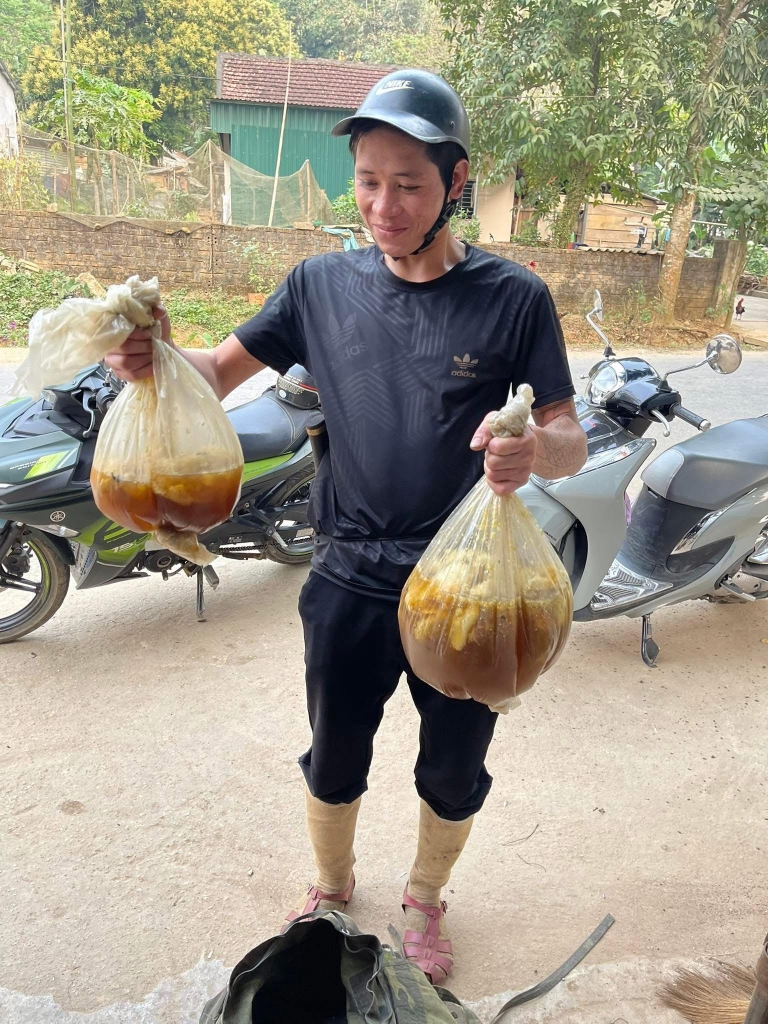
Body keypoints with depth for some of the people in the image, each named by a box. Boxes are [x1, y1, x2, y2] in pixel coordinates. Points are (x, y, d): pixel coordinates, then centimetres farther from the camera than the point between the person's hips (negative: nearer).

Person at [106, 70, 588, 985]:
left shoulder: (513, 299, -10)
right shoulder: (323, 284, -3)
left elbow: (571, 444, -10)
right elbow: (220, 371, 2)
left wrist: (535, 448, -33)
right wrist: (156, 357, -21)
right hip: (349, 580, 2)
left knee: (453, 774, 19)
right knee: (334, 763, 20)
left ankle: (424, 900, 50)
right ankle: (331, 886, 52)